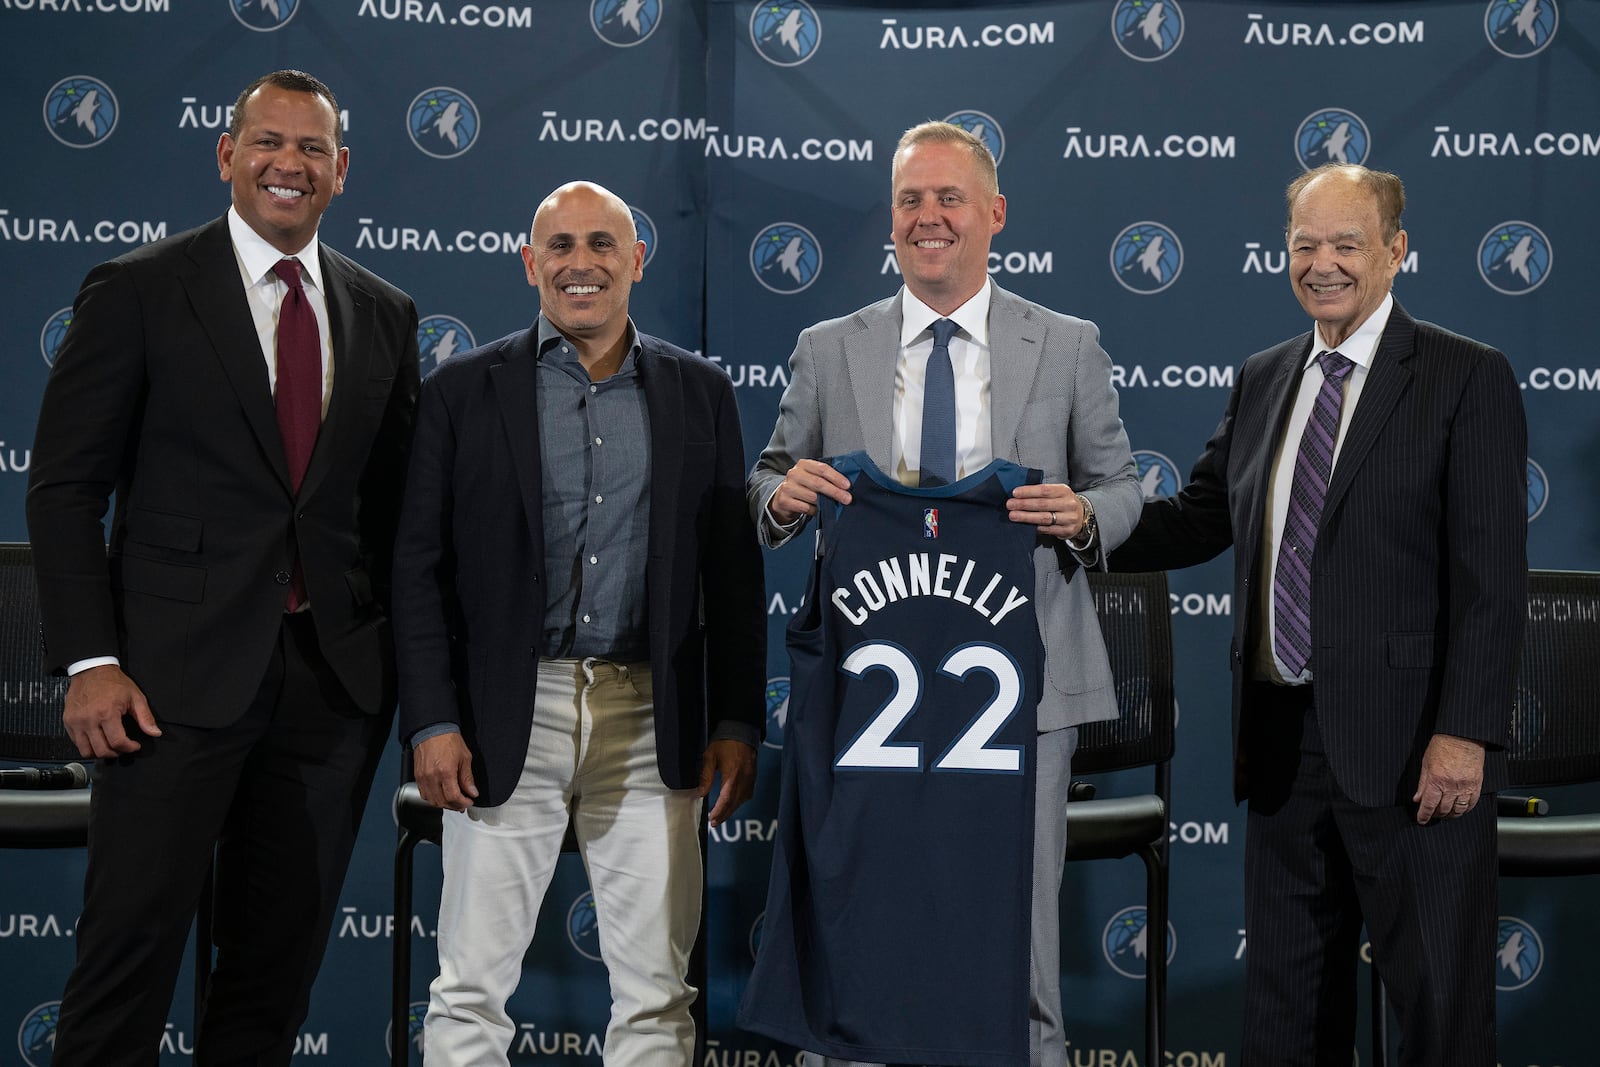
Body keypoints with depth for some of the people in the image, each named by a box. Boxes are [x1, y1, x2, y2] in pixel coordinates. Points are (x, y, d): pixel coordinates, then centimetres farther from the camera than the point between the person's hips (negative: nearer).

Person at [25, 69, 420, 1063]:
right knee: (133, 945, -3)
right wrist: (90, 661, -11)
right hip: (180, 673, -4)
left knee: (282, 958, 10)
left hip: (336, 681, 4)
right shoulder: (139, 290, -1)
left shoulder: (386, 314, 11)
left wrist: (404, 663, 8)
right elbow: (64, 487, -3)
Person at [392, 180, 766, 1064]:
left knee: (657, 991, 6)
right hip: (508, 720, -1)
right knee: (472, 988, 2)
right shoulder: (463, 390, 4)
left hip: (650, 723, 2)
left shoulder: (698, 392, 9)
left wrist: (738, 723, 2)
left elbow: (735, 570, 8)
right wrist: (431, 722, -7)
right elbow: (419, 567, 1)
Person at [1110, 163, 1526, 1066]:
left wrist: (1465, 733, -18)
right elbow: (1202, 517, 14)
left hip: (1409, 748, -6)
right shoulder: (1263, 380, 13)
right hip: (1283, 742, 6)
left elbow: (1493, 574, -12)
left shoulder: (1469, 379, -7)